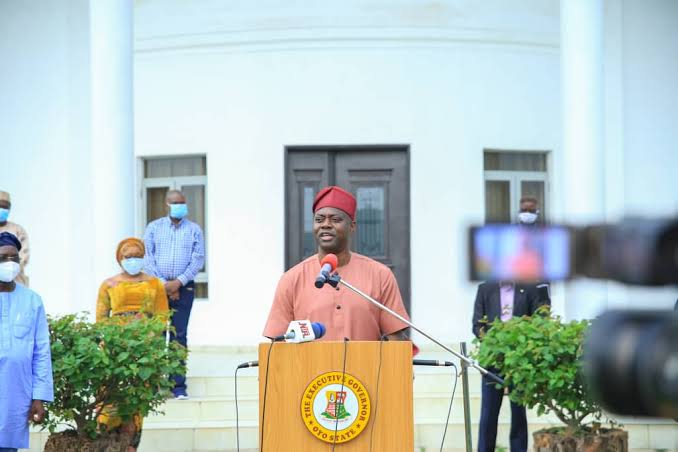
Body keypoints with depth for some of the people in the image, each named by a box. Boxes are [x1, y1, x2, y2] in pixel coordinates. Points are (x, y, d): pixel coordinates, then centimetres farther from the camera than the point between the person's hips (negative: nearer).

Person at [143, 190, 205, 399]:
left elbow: (198, 260, 0)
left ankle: (179, 385, -2)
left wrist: (178, 282, -11)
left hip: (184, 287, 0)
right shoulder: (154, 228, 8)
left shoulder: (194, 230, 8)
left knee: (179, 335, -2)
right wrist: (163, 284, -9)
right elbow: (147, 257, 2)